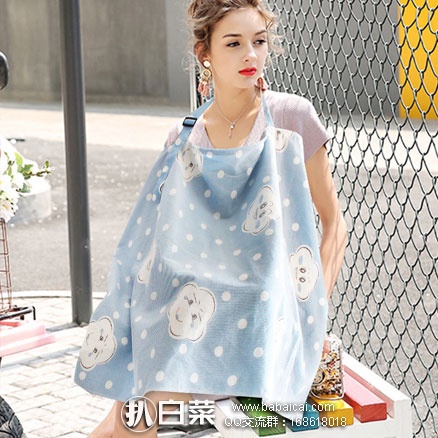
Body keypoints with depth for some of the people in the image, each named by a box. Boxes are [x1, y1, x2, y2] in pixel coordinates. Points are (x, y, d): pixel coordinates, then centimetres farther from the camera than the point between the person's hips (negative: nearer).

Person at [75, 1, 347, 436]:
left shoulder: (291, 117, -1)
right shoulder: (185, 139, 7)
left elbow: (334, 223, 4)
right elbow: (161, 249, 12)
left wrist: (315, 312, -8)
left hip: (272, 303, -3)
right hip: (202, 290, 3)